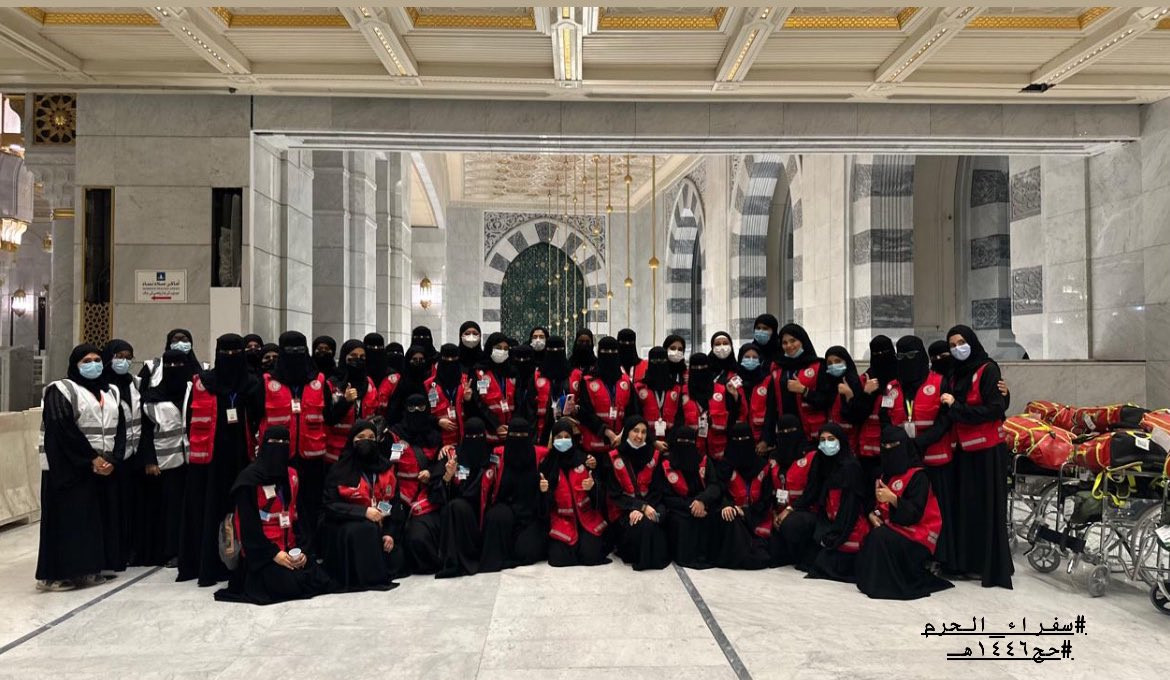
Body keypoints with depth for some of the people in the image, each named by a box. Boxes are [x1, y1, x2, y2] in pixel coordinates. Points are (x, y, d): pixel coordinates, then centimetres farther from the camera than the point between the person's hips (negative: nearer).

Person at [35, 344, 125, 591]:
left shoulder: (110, 393, 15)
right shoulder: (61, 391, -3)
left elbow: (120, 429, 8)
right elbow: (64, 430, -14)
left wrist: (112, 460, -7)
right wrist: (91, 459, -15)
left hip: (104, 467, 6)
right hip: (69, 469, -6)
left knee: (95, 518, 6)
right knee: (67, 518, -4)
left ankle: (88, 568, 14)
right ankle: (55, 573, 2)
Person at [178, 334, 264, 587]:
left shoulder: (253, 385, 8)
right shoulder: (202, 382, 3)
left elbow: (259, 420, 8)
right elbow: (192, 419, 5)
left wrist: (252, 445, -2)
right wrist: (196, 446, 2)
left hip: (240, 456, 2)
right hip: (208, 456, -1)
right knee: (208, 510, 1)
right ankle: (207, 567, 6)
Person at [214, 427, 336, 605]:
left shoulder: (292, 475, 11)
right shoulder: (250, 478, -9)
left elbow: (298, 515, 10)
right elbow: (248, 524, -13)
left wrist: (300, 548, -4)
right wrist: (273, 553, -17)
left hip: (290, 548, 6)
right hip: (261, 552, -6)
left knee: (320, 580, -9)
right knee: (291, 584, -23)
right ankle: (256, 579, 6)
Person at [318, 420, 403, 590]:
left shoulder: (385, 467, 5)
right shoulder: (340, 470, -6)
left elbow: (394, 502, 5)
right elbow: (331, 506, -13)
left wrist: (389, 532, -8)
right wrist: (363, 512, -24)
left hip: (378, 525, 4)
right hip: (342, 528, -4)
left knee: (396, 561, -17)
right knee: (364, 530, -36)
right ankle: (369, 577, -23)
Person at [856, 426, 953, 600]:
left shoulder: (918, 476, -10)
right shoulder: (884, 474, 13)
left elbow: (915, 513, -19)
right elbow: (876, 504, 14)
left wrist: (893, 498, -34)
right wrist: (873, 515, -9)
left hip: (916, 534, -7)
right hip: (892, 527, 7)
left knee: (880, 537, -31)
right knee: (867, 538, -18)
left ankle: (883, 584, -19)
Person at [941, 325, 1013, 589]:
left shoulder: (988, 369, -9)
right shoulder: (954, 373, 10)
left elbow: (994, 410, -16)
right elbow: (947, 410, 15)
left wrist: (956, 407, -15)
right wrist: (948, 406, -5)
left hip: (988, 449, -6)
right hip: (964, 448, 6)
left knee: (988, 507, 0)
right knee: (966, 505, 7)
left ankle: (994, 566, 8)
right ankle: (969, 560, 16)